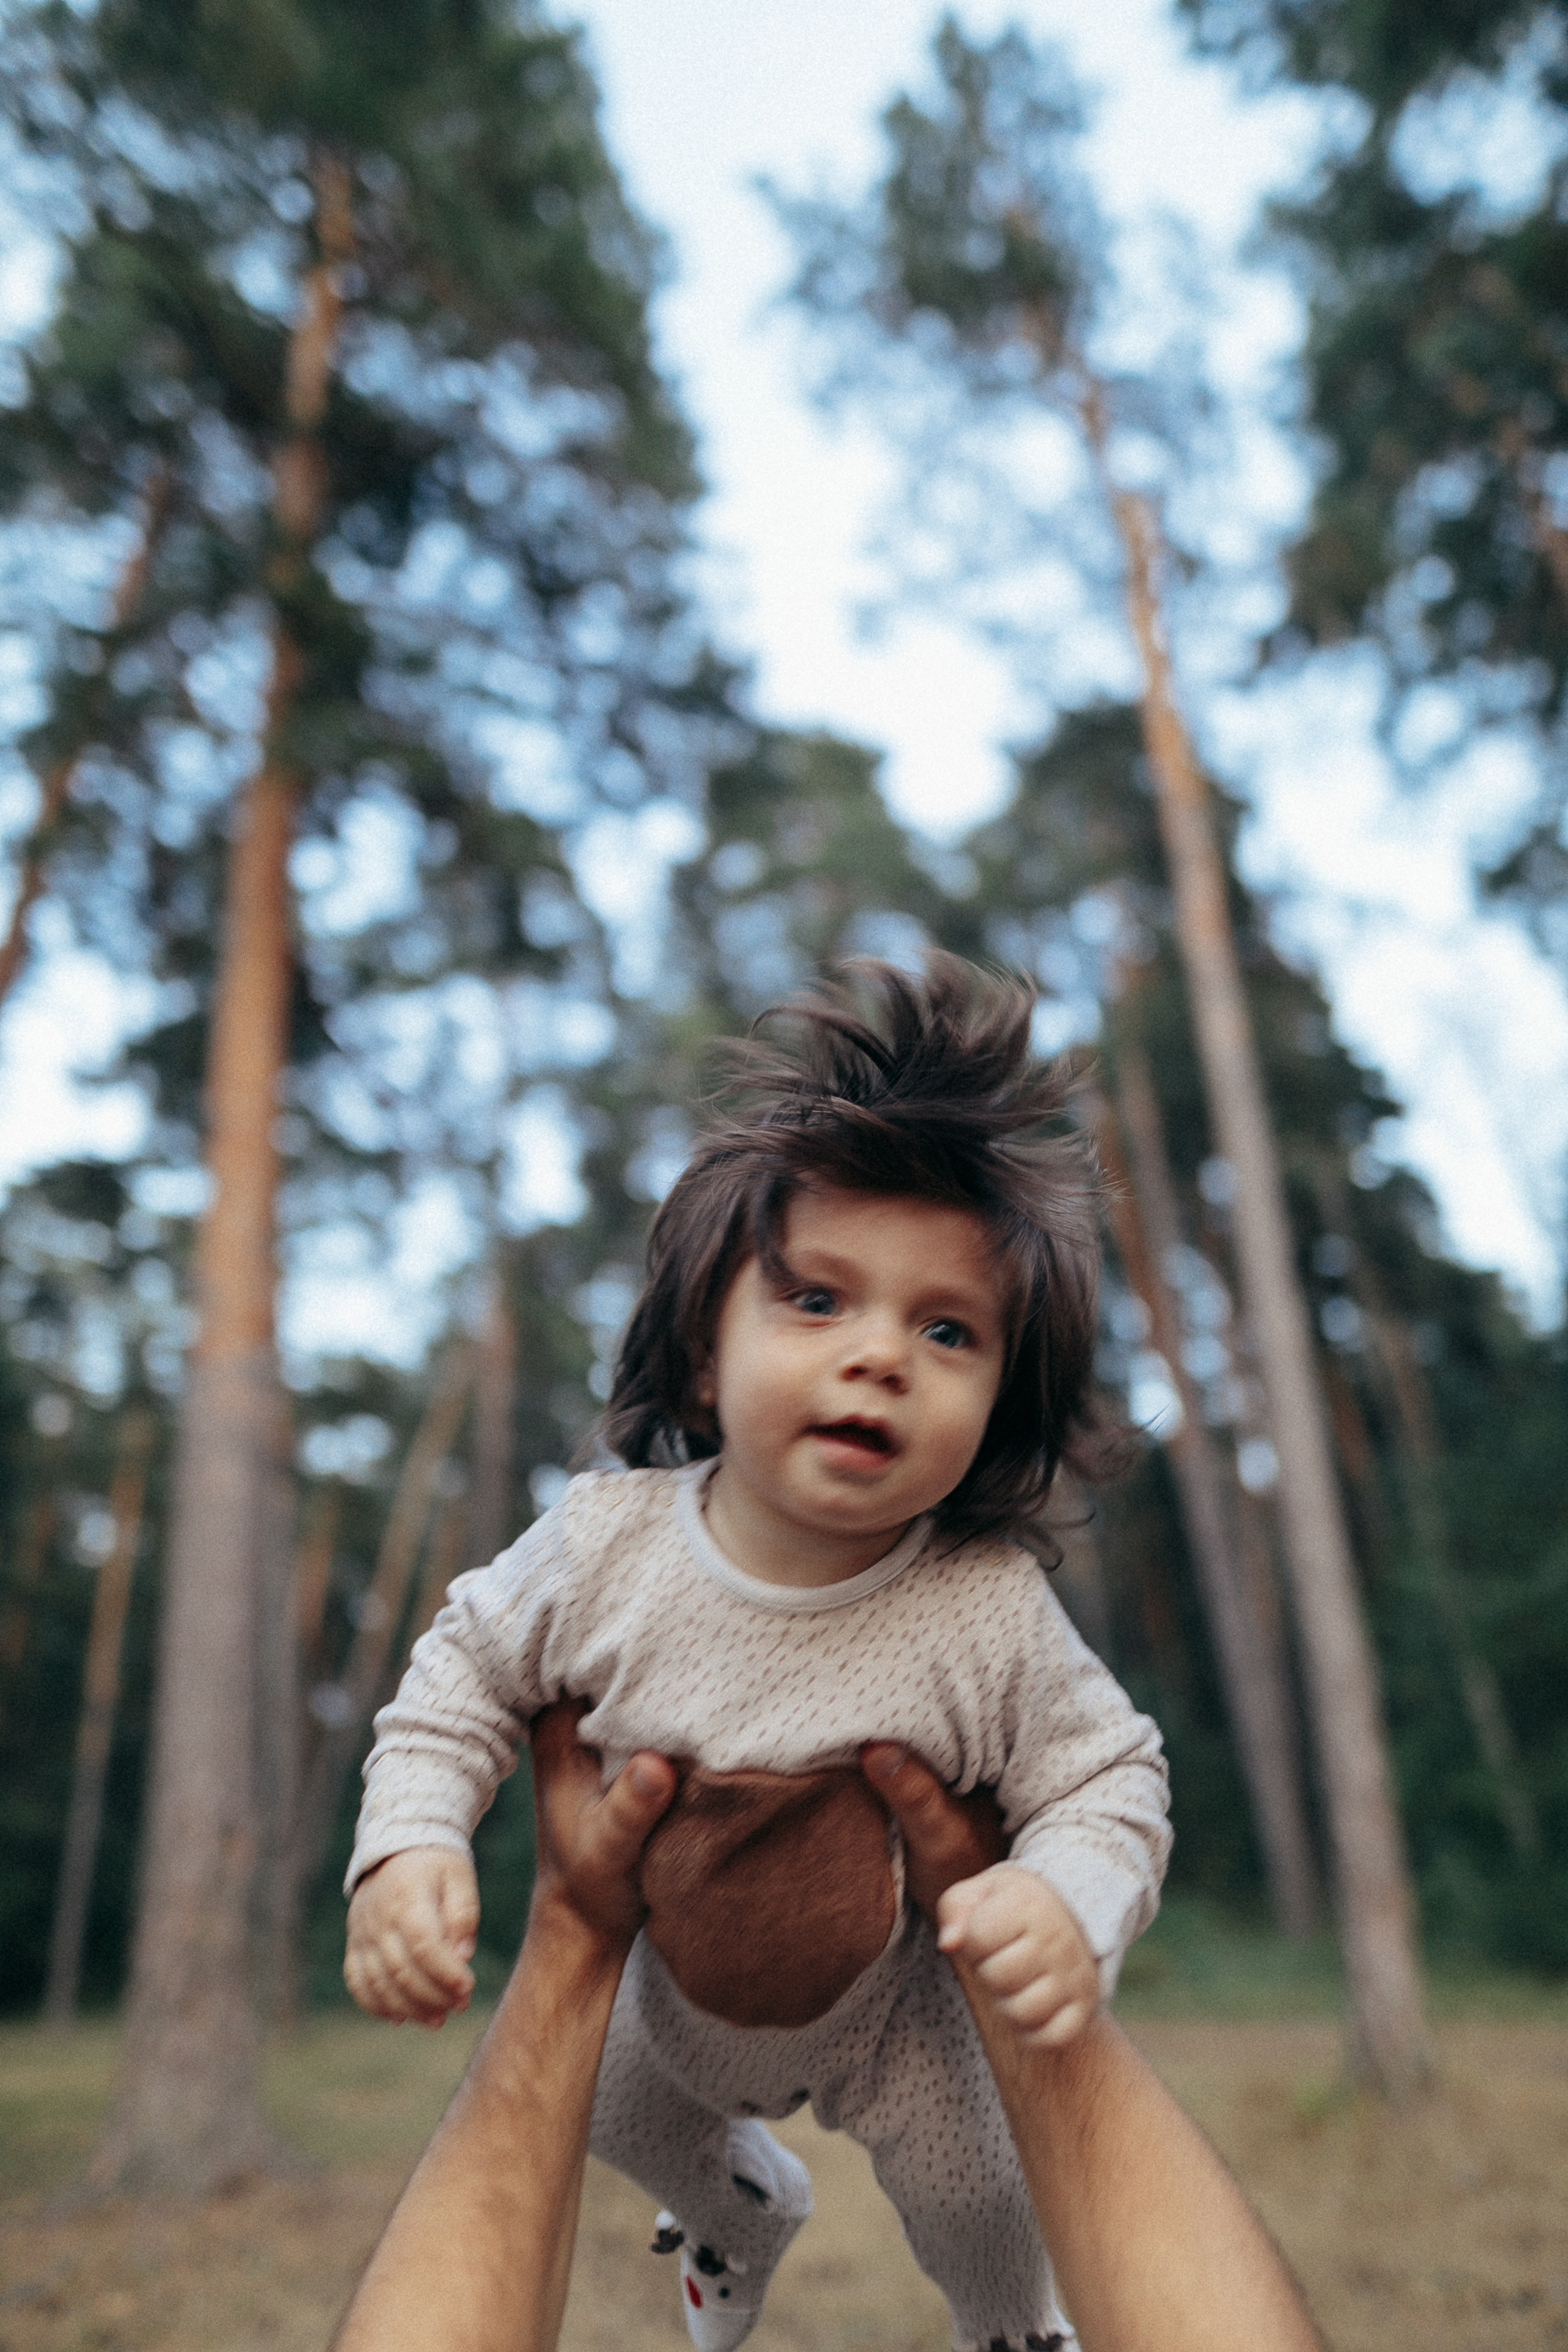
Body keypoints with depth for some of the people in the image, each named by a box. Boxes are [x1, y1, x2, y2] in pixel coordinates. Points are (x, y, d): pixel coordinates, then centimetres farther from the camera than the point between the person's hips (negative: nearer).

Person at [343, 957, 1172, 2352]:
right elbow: (471, 1671, -12)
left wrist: (1074, 1903, -42)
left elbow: (1108, 1778, -21)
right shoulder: (608, 1544, -29)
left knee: (971, 2202, 16)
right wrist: (409, 1841, -26)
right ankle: (746, 2209, 66)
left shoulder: (991, 1617, -35)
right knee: (623, 2121, 30)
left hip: (896, 2011, -3)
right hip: (675, 1986, 4)